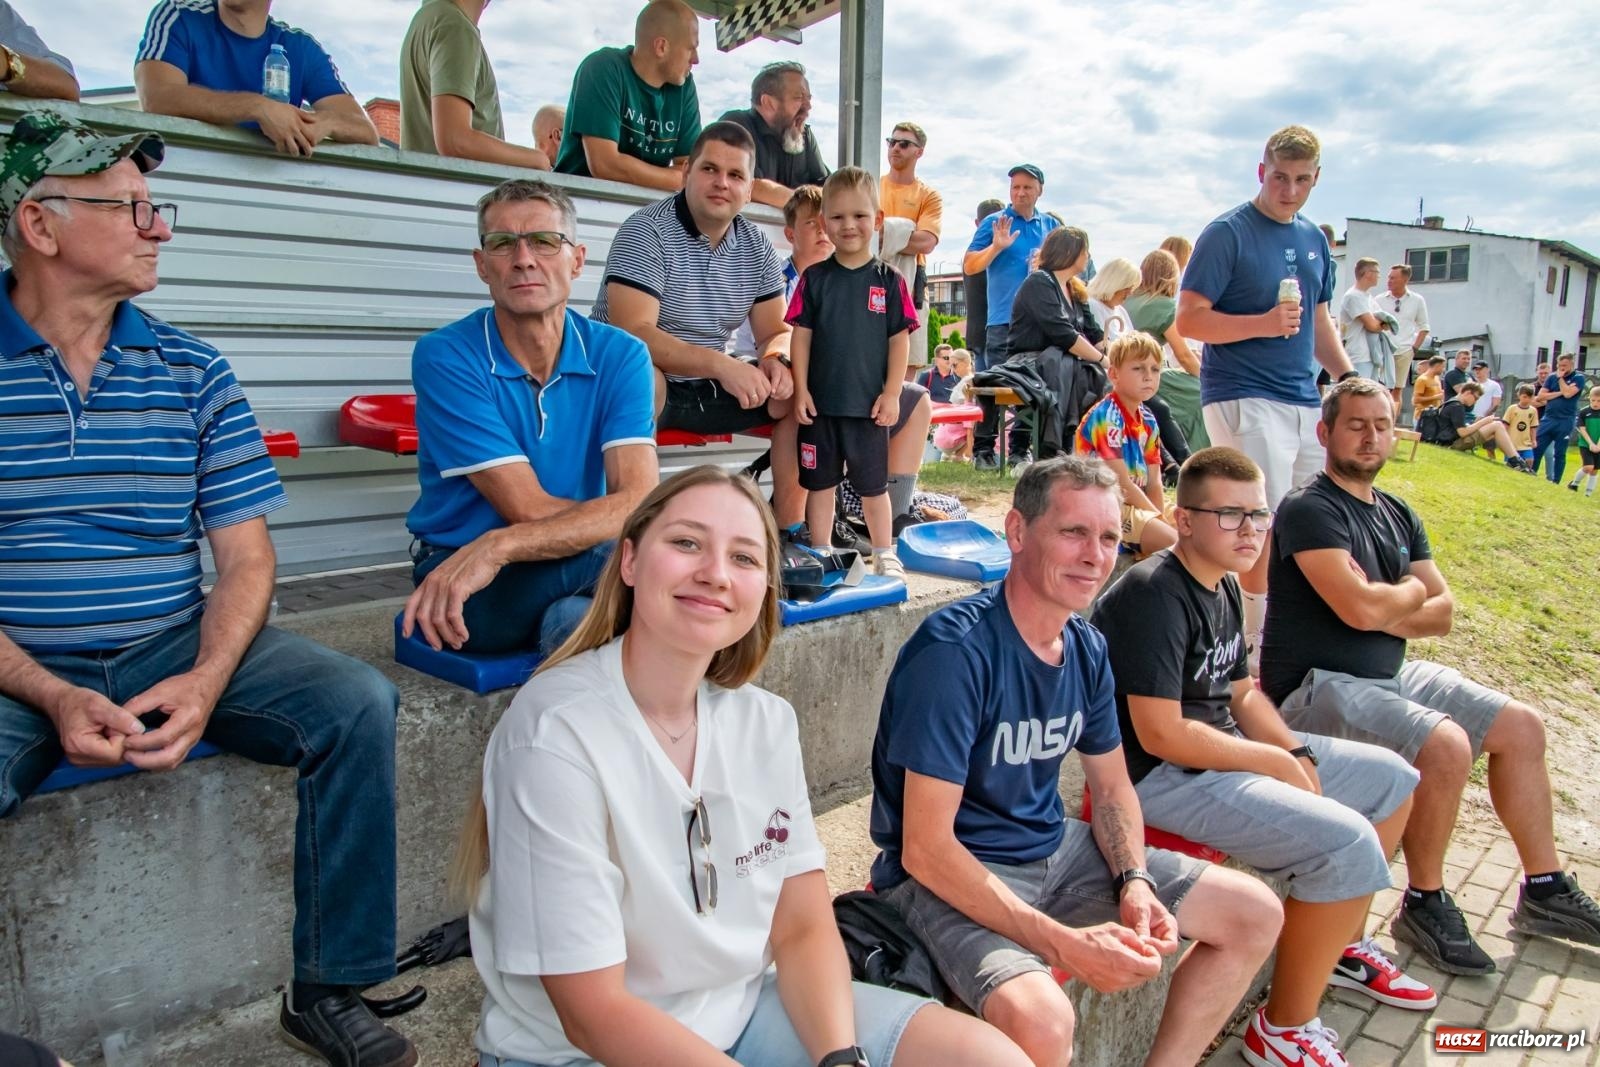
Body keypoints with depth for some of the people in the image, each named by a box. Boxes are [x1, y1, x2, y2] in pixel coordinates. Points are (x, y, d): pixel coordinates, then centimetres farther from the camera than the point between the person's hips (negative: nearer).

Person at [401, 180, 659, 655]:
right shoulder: (445, 357, -12)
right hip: (459, 584, -3)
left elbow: (640, 499, -20)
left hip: (570, 586, 3)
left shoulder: (621, 356, -5)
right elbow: (529, 509, -17)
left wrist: (496, 546, -32)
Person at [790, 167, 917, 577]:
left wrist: (891, 393, -5)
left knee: (873, 485, 10)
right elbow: (801, 335, 2)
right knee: (819, 482, 10)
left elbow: (899, 339, 0)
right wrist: (800, 388, -4)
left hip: (869, 404, -1)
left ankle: (885, 555, 24)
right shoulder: (815, 278, 2)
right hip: (820, 402, 1)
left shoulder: (889, 280, 0)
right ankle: (821, 555, 22)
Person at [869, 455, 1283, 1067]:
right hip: (948, 876, -8)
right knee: (1039, 1018, -36)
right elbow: (925, 848, -26)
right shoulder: (955, 648, -25)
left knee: (1256, 914, 9)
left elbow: (1112, 786, 13)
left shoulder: (1088, 649, 1)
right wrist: (1064, 943, -27)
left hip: (1055, 851, 8)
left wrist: (1135, 881, -7)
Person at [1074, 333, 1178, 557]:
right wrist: (1158, 517, -13)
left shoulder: (1148, 420, 9)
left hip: (1135, 503, 9)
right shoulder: (1107, 417, -17)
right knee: (1174, 542, -23)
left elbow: (1153, 484, 7)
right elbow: (1121, 483, -19)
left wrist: (1162, 518, -9)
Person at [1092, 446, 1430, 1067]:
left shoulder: (1223, 585, 8)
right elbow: (1160, 734, -26)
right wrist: (1278, 762, -15)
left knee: (1393, 780, 17)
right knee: (1347, 844, -23)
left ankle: (1343, 946, 34)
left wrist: (1297, 753, -1)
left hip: (1227, 749, 11)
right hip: (1161, 776, -10)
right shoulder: (1154, 595, -22)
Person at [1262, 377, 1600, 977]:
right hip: (1318, 688, -9)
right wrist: (1412, 593, -4)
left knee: (1522, 728, 9)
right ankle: (1424, 904, -6)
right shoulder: (1309, 510, -15)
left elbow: (1442, 613, 7)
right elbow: (1361, 607, -25)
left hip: (1391, 675, 10)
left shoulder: (1398, 516, 13)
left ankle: (1544, 892, 23)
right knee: (1446, 745, -28)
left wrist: (1383, 611, -13)